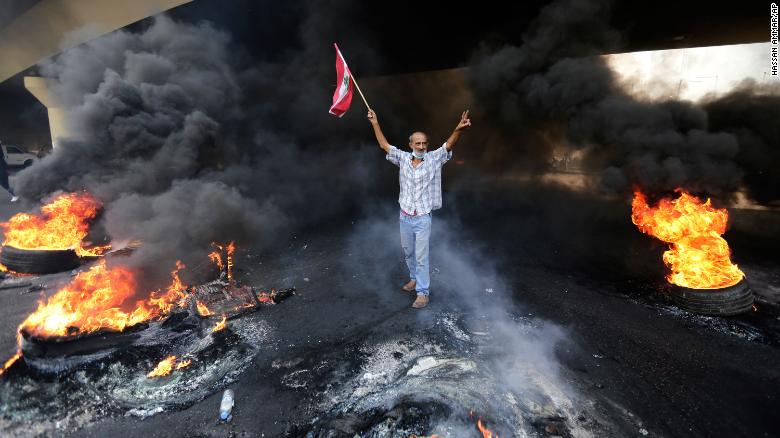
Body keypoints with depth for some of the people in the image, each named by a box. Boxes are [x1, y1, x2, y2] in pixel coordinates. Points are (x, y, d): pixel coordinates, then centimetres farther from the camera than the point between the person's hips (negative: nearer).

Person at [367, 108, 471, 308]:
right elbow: (384, 145, 1)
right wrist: (375, 124, -5)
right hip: (404, 217, 4)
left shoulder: (434, 159, -7)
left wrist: (458, 129, -40)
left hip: (423, 219, -4)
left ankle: (423, 292, 11)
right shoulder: (403, 158, 0)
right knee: (408, 252, 20)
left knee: (421, 257, 0)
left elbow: (449, 144, -21)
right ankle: (415, 279, 42)